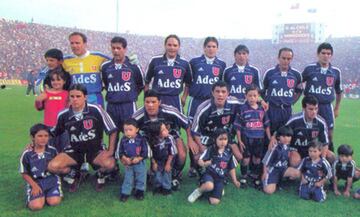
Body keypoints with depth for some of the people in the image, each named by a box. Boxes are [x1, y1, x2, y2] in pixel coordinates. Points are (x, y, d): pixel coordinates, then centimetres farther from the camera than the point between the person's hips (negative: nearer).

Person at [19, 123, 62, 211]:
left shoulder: (52, 151, -4)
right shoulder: (27, 154, -8)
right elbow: (24, 173, 1)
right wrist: (34, 186, -9)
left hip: (52, 180, 1)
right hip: (35, 182, -1)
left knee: (54, 202, -20)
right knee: (36, 206, -22)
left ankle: (47, 194, 14)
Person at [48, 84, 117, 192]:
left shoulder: (96, 110, -17)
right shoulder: (63, 115, -7)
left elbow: (112, 130, -11)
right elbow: (53, 133, 12)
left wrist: (110, 150, -16)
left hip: (95, 149, -2)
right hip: (74, 150, 3)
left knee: (109, 163, -32)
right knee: (53, 166, -22)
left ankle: (100, 174, 8)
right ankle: (75, 175, 13)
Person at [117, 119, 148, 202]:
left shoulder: (141, 139, -17)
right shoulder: (123, 140, -10)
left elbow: (145, 152, -14)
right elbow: (120, 152, -5)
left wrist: (138, 158, -24)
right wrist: (125, 159, -19)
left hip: (140, 163, -1)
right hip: (128, 164, 1)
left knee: (141, 178, 12)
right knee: (128, 178, 12)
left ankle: (139, 191, 30)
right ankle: (125, 192, 23)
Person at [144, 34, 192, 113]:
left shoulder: (184, 64, 5)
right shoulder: (155, 61, 1)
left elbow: (188, 83, 16)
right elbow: (147, 81, 9)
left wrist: (184, 97, 7)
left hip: (175, 101, 1)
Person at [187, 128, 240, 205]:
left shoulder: (229, 152, 2)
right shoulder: (210, 149, -7)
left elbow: (231, 168, 13)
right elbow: (200, 161, -8)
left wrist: (234, 180, 8)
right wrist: (204, 164, -30)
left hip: (220, 179, 3)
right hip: (209, 174, -3)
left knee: (214, 201, -13)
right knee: (209, 186, -39)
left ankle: (219, 189, 21)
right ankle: (199, 191, -3)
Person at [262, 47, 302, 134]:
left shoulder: (296, 74, 2)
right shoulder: (269, 73, -3)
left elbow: (299, 91, 18)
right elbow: (263, 91, 9)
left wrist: (291, 102, 9)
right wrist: (267, 102, 5)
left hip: (287, 111, 2)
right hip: (271, 110, -2)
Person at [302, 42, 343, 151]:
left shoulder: (336, 71, 5)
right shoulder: (309, 69, -3)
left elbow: (339, 91, 18)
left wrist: (337, 108, 18)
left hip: (327, 107, 2)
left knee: (329, 135, 3)